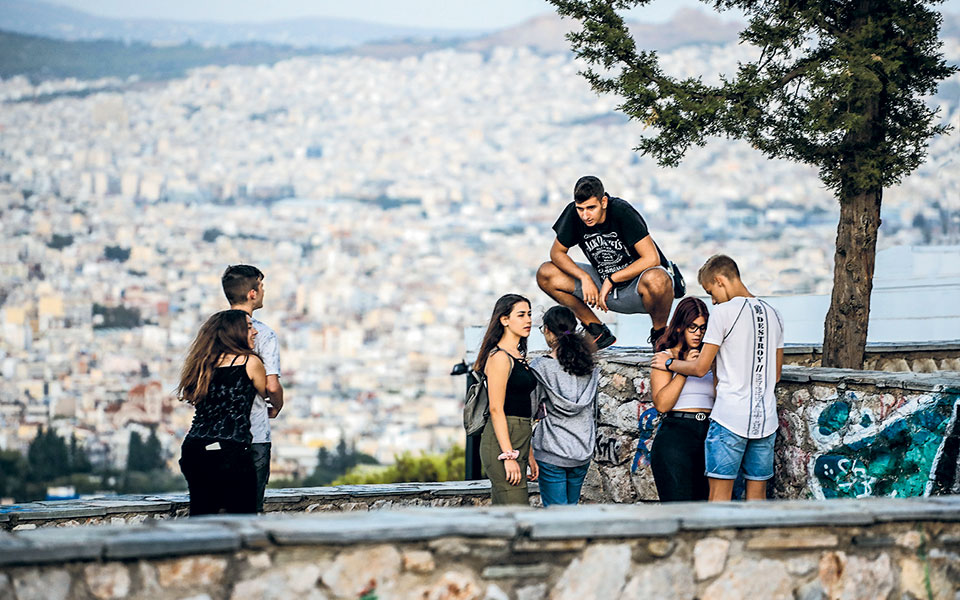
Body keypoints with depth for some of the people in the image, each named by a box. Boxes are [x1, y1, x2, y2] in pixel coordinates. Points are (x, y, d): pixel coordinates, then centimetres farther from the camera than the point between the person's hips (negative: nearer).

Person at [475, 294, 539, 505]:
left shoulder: (518, 356, 18)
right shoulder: (500, 357, -9)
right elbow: (496, 410, -15)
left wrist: (529, 455, 20)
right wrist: (509, 456, -20)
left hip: (516, 444, 9)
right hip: (502, 444, -9)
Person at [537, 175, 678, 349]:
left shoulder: (621, 211, -24)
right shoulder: (573, 214, -11)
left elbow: (652, 258, -28)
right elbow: (557, 252, -2)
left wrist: (611, 280, -24)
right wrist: (585, 277, -17)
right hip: (604, 285, 5)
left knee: (656, 279, -41)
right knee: (545, 274, -8)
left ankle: (659, 334, -8)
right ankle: (599, 333, 3)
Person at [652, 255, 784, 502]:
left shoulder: (724, 312, -8)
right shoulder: (773, 314, 12)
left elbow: (700, 368, -4)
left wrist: (669, 363, 12)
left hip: (730, 416, -6)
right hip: (766, 417, 6)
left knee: (720, 492, -5)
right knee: (757, 494, 8)